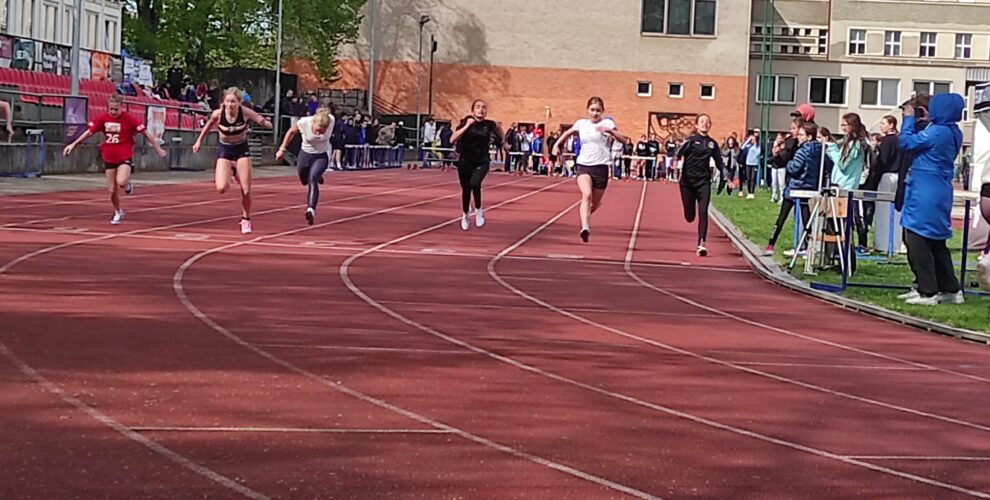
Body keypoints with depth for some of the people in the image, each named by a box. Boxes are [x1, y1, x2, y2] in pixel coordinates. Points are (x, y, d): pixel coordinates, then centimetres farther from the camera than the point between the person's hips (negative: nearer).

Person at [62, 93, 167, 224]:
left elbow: (146, 133, -7)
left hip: (124, 156, -3)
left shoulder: (128, 119, -11)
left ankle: (127, 183, 9)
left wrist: (158, 149, -6)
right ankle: (118, 212, 29)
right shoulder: (102, 118, -3)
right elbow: (89, 132, 4)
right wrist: (73, 144, 0)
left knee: (121, 182, -29)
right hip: (109, 158, 3)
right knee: (112, 189, 5)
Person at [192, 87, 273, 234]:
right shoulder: (218, 114, -21)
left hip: (242, 150, 0)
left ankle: (246, 219, 24)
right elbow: (208, 125, 2)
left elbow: (268, 125, -18)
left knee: (246, 191, -2)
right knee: (221, 188, -17)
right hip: (224, 150, 0)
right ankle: (229, 171, 20)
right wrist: (199, 140, 6)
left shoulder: (245, 112, -22)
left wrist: (265, 123, -41)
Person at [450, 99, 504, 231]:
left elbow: (501, 140, 19)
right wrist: (467, 126, -28)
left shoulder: (489, 125, -4)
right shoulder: (466, 122, -9)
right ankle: (465, 216, 37)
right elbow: (452, 140, -26)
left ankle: (478, 210, -3)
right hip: (465, 161, 1)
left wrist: (498, 129, 4)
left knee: (474, 184, -27)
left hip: (482, 162, -1)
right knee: (466, 190, 10)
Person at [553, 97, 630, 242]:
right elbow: (568, 133, 27)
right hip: (583, 165, 0)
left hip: (600, 166, 0)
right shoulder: (581, 123, 10)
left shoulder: (607, 123, 2)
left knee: (595, 203, 11)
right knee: (586, 195, -27)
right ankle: (585, 227, -38)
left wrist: (610, 131, -22)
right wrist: (557, 144, 12)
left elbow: (624, 140, -7)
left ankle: (587, 217, 47)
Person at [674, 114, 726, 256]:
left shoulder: (712, 143, 9)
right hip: (687, 181, -2)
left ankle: (701, 245, -15)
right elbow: (679, 153, -16)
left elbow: (719, 162, 18)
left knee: (703, 213, -13)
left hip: (704, 182, 2)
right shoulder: (690, 141, -2)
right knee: (690, 216, 6)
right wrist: (675, 160, -37)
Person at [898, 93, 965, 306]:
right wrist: (914, 120, 11)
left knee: (917, 240, -3)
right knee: (937, 242, 17)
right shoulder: (954, 133, 9)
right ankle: (951, 290, 20)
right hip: (940, 194, 9)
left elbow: (906, 142, -12)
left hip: (924, 195, -9)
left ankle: (927, 292, -4)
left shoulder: (936, 132, -19)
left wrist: (909, 118, 0)